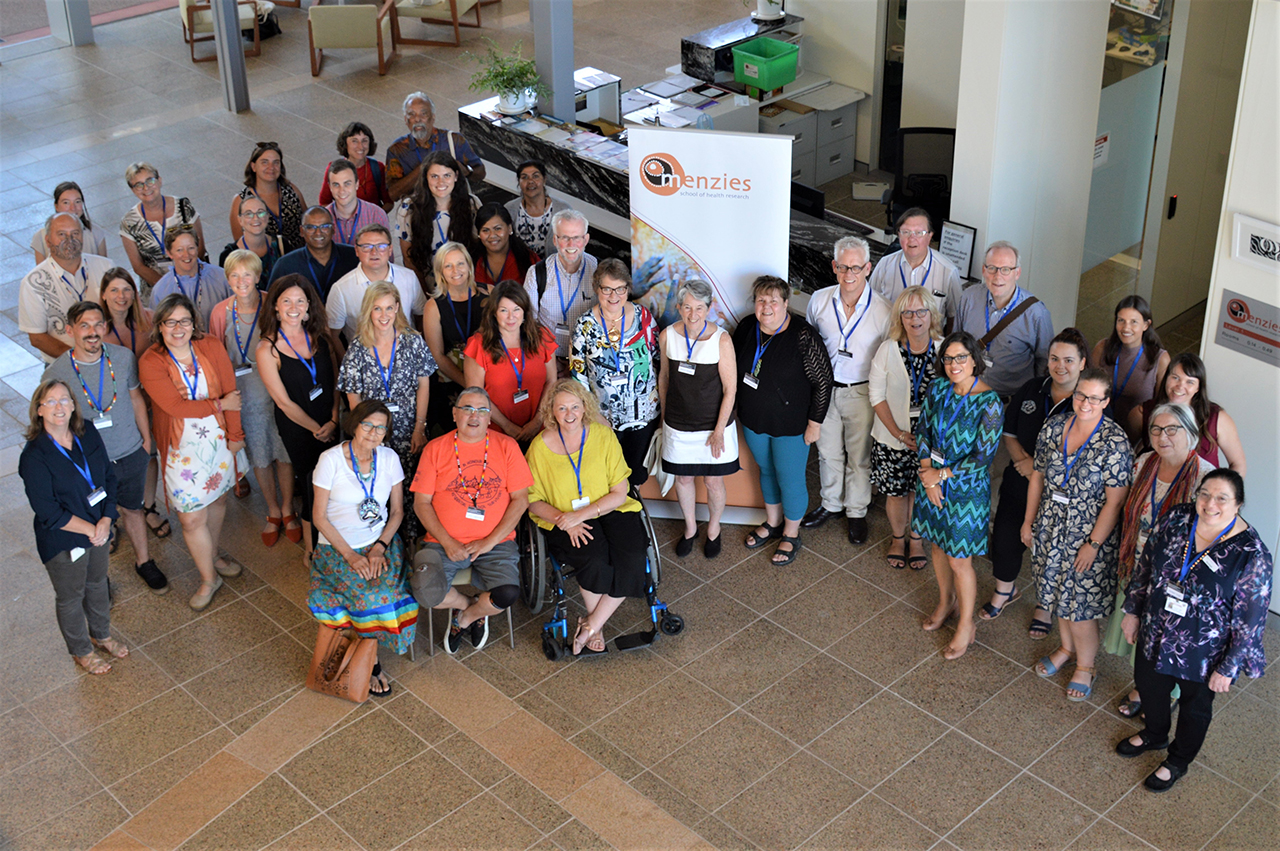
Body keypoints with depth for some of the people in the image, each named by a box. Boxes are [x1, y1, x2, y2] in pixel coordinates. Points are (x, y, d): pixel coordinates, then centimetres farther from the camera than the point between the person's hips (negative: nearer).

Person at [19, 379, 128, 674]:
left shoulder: (87, 434, -9)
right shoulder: (34, 457, -25)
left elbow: (109, 476, -1)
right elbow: (49, 513, -23)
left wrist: (106, 519, -13)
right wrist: (90, 529, -20)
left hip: (98, 530, 6)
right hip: (62, 541, -5)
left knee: (97, 583, 27)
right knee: (70, 597, 16)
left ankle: (101, 634, 52)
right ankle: (82, 652, 39)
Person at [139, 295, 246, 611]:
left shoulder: (211, 348, -6)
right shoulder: (150, 363, -15)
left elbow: (230, 392, -4)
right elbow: (176, 407, -21)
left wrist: (235, 435, -5)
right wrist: (219, 404, -15)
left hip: (218, 439, 3)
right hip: (182, 448, -3)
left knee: (217, 500, 20)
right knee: (192, 518, 1)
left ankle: (212, 556, 45)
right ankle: (209, 578, 20)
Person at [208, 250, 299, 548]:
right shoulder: (221, 312, -6)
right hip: (245, 395, 1)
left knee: (285, 452, 9)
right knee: (259, 456, 13)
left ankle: (288, 510, 30)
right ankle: (273, 512, 33)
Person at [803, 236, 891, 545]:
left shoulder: (882, 309, -15)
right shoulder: (820, 300, -7)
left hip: (861, 392, -3)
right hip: (824, 388, 3)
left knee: (859, 456, 11)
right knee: (828, 451, 18)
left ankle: (856, 512, 30)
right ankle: (831, 503, 40)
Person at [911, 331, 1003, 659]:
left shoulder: (989, 402, -22)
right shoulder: (937, 388, -6)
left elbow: (984, 456, -20)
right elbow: (923, 431, 2)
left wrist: (942, 475, -17)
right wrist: (927, 475, -9)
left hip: (967, 488, -5)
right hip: (932, 479, 5)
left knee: (959, 560, 5)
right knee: (939, 544, 22)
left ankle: (966, 626, 25)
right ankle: (946, 602, 47)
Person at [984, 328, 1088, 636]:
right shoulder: (1031, 390, -2)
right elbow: (1009, 433, 8)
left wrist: (1040, 466, -18)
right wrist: (1024, 461, -11)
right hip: (1020, 483, 4)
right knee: (1005, 535, 15)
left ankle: (1046, 607, 36)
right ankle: (1006, 589, 44)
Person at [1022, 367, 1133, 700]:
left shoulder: (1114, 443, -21)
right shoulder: (1053, 428, -4)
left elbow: (1115, 501, -18)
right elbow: (1038, 476, 7)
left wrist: (1094, 544, -17)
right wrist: (1029, 521, 10)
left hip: (1089, 535, -5)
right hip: (1051, 528, 5)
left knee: (1080, 602, 4)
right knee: (1059, 593, 20)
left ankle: (1085, 666, 26)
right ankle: (1066, 648, 44)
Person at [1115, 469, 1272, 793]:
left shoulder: (1251, 554, -28)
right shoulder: (1176, 519, -15)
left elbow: (1251, 620, -20)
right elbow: (1145, 565, 2)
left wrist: (1228, 668, -15)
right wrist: (1133, 610, 7)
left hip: (1202, 653, -4)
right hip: (1155, 633, 5)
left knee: (1194, 707, 21)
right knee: (1149, 684, 28)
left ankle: (1178, 760, 49)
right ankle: (1154, 735, 59)